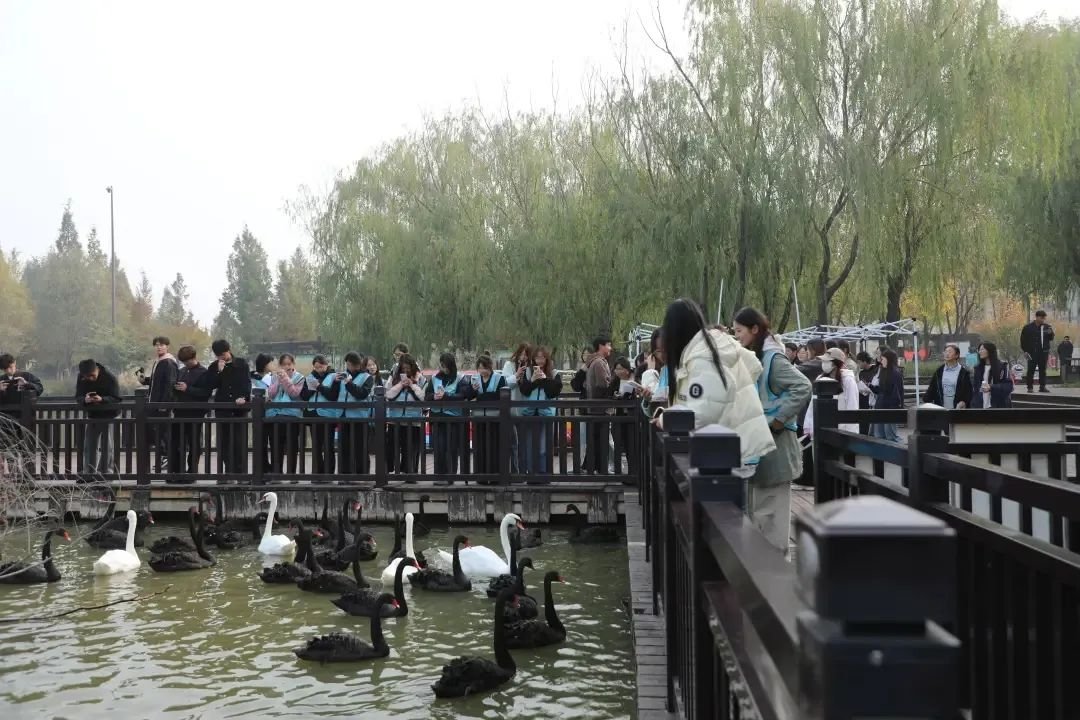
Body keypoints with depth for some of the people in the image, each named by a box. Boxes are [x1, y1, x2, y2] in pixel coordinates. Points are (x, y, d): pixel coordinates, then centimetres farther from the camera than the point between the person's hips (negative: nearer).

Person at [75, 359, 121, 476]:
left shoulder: (110, 378, -20)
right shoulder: (81, 378, -9)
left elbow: (116, 399, -21)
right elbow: (78, 397, -10)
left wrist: (102, 399, -40)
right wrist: (85, 399, -34)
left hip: (108, 415, -4)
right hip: (92, 415, 4)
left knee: (106, 446, -1)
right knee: (89, 446, 6)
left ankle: (106, 471, 6)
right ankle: (89, 472, 13)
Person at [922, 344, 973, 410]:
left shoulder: (964, 372, 0)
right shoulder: (939, 372, 9)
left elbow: (968, 392, -2)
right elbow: (931, 389, 9)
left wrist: (963, 403, -18)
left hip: (957, 409, -3)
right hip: (941, 409, 3)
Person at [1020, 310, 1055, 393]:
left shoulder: (1047, 327, 6)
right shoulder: (1028, 327, -2)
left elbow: (1051, 339, 8)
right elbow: (1023, 340, 1)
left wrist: (1050, 333, -13)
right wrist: (1025, 351, -4)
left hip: (1043, 352, 3)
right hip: (1032, 353, -3)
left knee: (1043, 370, 6)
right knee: (1031, 370, -1)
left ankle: (1042, 387, 11)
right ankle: (1030, 387, 4)